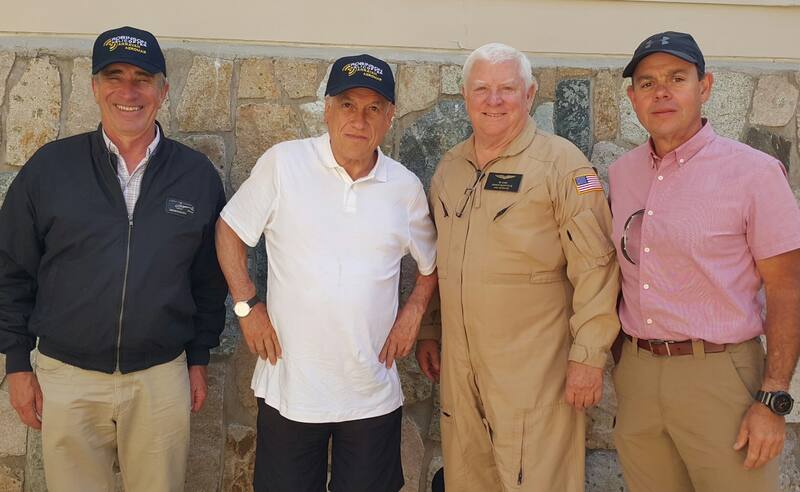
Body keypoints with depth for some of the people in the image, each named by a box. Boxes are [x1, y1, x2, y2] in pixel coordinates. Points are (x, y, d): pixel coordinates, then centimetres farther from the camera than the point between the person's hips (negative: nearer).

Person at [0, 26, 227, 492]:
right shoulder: (50, 166, -2)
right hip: (67, 376, 0)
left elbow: (209, 278, 8)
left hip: (163, 377, 1)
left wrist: (199, 358, 9)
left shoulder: (198, 174, 0)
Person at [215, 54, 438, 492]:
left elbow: (431, 263, 16)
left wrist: (413, 311, 1)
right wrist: (247, 306, -4)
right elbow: (229, 230, 3)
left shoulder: (406, 187, 3)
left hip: (374, 394, 2)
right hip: (289, 385, -2)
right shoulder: (283, 163, -5)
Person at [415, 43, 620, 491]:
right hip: (459, 365, 6)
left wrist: (589, 354, -15)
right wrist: (428, 331, 19)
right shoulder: (450, 167, 12)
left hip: (534, 369, -6)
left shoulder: (562, 163, -7)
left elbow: (596, 265, -11)